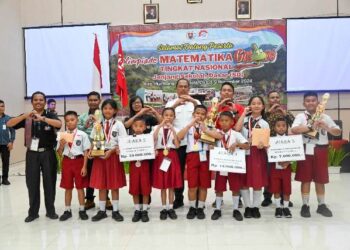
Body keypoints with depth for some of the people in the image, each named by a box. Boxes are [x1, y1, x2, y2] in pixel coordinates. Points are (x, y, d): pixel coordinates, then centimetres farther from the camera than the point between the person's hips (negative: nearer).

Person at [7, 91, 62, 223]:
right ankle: (33, 212, 21)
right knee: (32, 183, 7)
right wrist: (26, 115, -24)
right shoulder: (26, 117, 3)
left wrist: (42, 118, -36)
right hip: (32, 154, 1)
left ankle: (50, 210, 20)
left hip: (48, 153, -1)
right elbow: (9, 124, -10)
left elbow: (59, 124, -23)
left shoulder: (50, 115, -2)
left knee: (49, 182, 6)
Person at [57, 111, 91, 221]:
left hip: (79, 161, -2)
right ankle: (67, 210, 23)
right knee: (68, 188, 11)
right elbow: (60, 153, 7)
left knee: (80, 187, 6)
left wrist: (84, 166, -8)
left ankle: (82, 210, 19)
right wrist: (61, 145, -13)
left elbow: (86, 152, -4)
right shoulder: (62, 136, 3)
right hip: (67, 162, 3)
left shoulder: (82, 134, -5)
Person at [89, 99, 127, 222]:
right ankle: (102, 211, 18)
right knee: (101, 185, 6)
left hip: (113, 156, -2)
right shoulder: (98, 124, 7)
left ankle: (115, 211, 16)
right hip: (99, 156, 2)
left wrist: (111, 151, -16)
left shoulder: (118, 124, 0)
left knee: (114, 185, 5)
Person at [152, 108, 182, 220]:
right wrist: (160, 125, -20)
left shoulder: (176, 129, 4)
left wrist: (173, 130, -15)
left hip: (172, 156, 0)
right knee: (162, 185, 4)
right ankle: (164, 208, 15)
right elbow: (152, 139, -16)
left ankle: (171, 208, 16)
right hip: (161, 156, 0)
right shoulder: (157, 128, 4)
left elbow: (177, 145, -10)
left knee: (171, 184, 5)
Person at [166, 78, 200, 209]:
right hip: (177, 143, 0)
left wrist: (193, 100, -23)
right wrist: (175, 105, -24)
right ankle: (178, 199, 18)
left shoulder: (195, 102, 10)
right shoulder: (171, 103, 7)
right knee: (178, 171, 6)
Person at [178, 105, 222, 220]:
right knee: (192, 185, 0)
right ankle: (192, 208, 17)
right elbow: (178, 137, -13)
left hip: (204, 157, 1)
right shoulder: (189, 127, 5)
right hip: (192, 156, -1)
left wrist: (205, 130, -13)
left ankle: (200, 208, 19)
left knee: (204, 185, 6)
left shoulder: (208, 127, 8)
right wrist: (191, 124, -15)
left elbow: (220, 136, -9)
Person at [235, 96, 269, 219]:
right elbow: (237, 129, -14)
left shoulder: (264, 123, 7)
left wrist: (262, 145, -21)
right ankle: (248, 206, 17)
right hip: (244, 152, 0)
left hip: (258, 153, 0)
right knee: (244, 182, 4)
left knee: (258, 182, 3)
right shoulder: (244, 119, 7)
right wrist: (244, 113, -6)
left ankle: (255, 207, 17)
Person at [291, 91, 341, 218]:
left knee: (320, 179, 11)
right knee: (305, 179, 4)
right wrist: (311, 127, -25)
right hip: (305, 150, -2)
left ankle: (321, 205, 25)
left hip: (320, 151, 2)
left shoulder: (324, 117, 5)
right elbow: (294, 130, -19)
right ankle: (305, 205, 14)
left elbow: (338, 132, 5)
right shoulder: (300, 116, -2)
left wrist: (327, 127, -14)